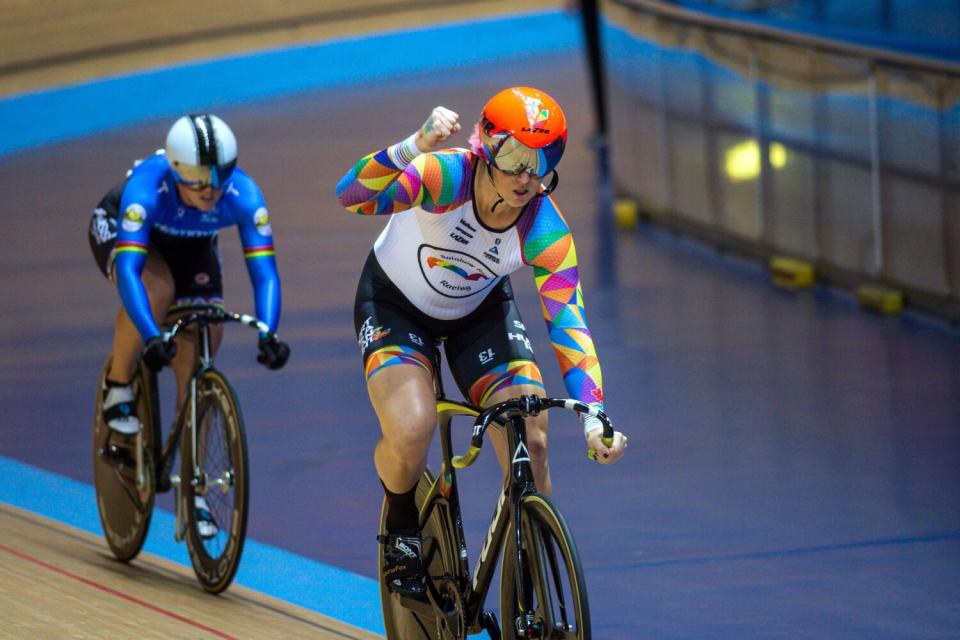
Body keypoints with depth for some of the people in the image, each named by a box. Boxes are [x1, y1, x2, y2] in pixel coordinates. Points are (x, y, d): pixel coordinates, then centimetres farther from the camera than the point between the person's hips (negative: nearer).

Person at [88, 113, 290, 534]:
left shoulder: (243, 196, -34)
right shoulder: (147, 188, -41)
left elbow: (264, 270, -37)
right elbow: (128, 267, -48)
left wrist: (268, 334, -52)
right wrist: (151, 337, -60)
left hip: (190, 246, 3)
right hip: (118, 230, -3)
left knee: (195, 364, -7)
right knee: (156, 288, -37)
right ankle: (118, 390, -14)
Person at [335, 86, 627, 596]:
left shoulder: (546, 231, -26)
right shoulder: (445, 177, -34)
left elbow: (569, 324, -27)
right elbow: (351, 196, -49)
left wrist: (594, 419, -39)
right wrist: (413, 148, -67)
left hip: (480, 311, 3)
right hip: (397, 303, -3)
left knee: (530, 445, -17)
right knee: (410, 433, -28)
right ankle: (402, 527, 6)